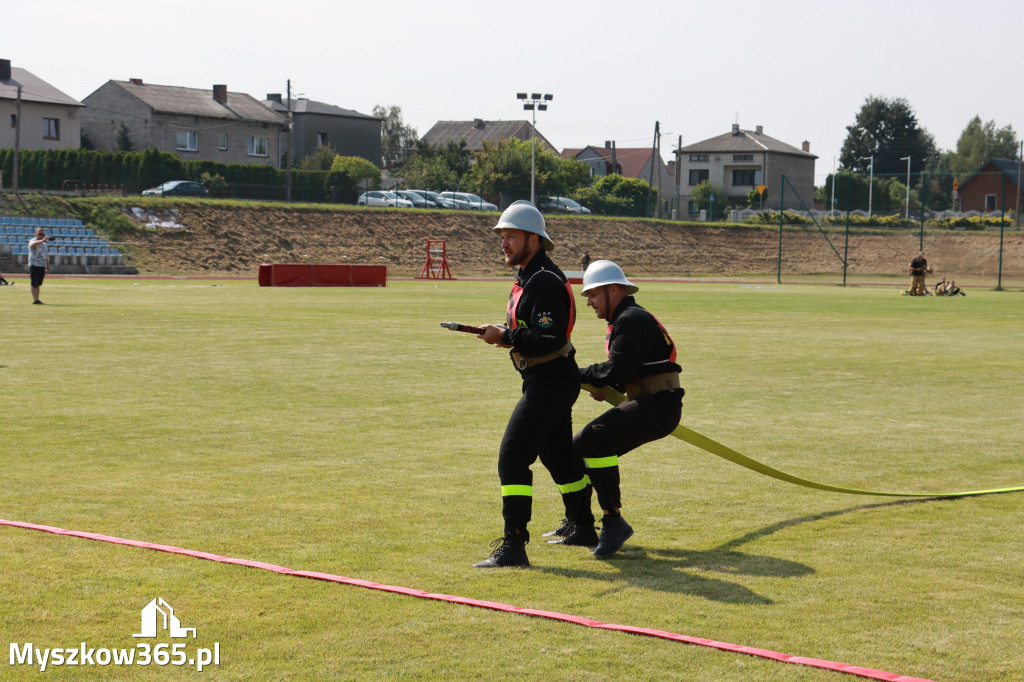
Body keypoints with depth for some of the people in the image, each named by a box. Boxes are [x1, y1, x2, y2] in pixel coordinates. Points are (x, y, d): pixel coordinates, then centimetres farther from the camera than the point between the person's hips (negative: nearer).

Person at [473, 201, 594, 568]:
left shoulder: (546, 281, -19)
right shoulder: (526, 278, 14)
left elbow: (549, 339, -27)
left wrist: (506, 337, -19)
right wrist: (506, 333, 3)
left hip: (551, 382, -11)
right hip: (545, 382, 11)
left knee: (512, 457, -15)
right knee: (558, 455, 24)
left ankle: (514, 547, -17)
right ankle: (583, 527, 41)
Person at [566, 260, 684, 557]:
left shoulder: (632, 319, -12)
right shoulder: (622, 321, 21)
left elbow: (617, 371, -23)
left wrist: (579, 374, -10)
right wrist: (608, 388, 7)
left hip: (659, 407, -11)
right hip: (645, 405, 11)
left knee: (595, 438, -29)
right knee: (580, 447, 13)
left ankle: (613, 521, -26)